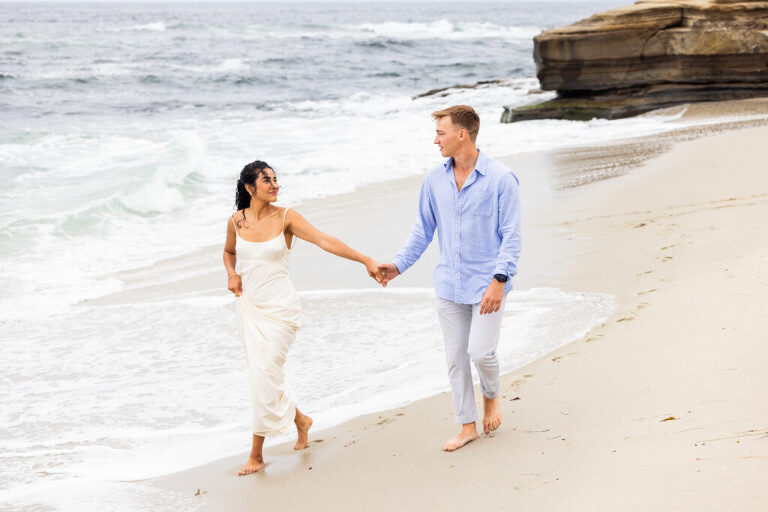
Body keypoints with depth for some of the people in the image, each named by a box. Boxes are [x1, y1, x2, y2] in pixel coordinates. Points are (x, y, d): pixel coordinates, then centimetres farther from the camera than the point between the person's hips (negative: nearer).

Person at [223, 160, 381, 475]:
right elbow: (229, 252, 22)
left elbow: (325, 241, -16)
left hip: (279, 308, -4)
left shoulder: (285, 218, -8)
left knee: (265, 376, -8)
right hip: (249, 306, 4)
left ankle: (256, 455, 4)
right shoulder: (236, 221, 2)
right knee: (261, 375, 10)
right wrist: (232, 274, 1)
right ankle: (300, 420, 38)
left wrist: (365, 260, -25)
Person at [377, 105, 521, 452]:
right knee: (455, 358, 7)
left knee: (481, 352, -11)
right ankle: (467, 426, 20)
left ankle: (491, 396, 22)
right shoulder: (434, 180, 5)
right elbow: (423, 229, 14)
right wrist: (399, 265, 5)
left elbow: (511, 236, -10)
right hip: (449, 284, 5)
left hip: (486, 283, -5)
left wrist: (499, 280, -18)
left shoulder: (500, 179, -10)